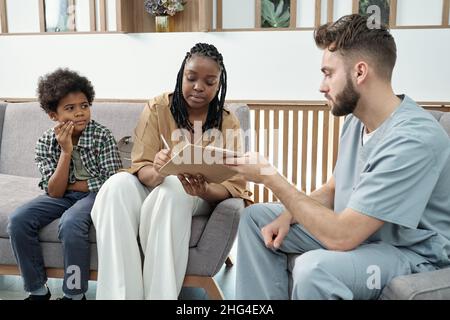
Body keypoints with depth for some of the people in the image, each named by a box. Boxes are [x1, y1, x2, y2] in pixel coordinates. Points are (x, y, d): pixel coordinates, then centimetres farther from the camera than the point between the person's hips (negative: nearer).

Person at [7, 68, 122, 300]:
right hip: (62, 195, 4)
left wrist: (71, 185, -11)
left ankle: (75, 294, -13)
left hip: (95, 194, -4)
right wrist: (66, 151, -24)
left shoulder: (102, 136, -15)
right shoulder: (45, 143, -7)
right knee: (18, 220, -17)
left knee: (70, 224, -33)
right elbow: (54, 192, -13)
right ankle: (38, 290, -3)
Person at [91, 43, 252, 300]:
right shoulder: (158, 108, -2)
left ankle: (160, 293, -28)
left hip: (200, 200, -1)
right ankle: (120, 294, -30)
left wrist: (204, 190, -31)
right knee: (119, 185, -31)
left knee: (172, 188, -35)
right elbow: (141, 167, -8)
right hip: (151, 188, 1)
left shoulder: (228, 123, -2)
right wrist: (155, 173, -34)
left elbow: (234, 185, -8)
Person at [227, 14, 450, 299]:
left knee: (315, 268, -37)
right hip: (357, 230, 9)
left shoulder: (412, 140, -29)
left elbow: (341, 236, -31)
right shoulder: (356, 118, -1)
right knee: (255, 217, 5)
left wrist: (271, 177, -23)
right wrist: (288, 215, -7)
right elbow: (334, 189, 12)